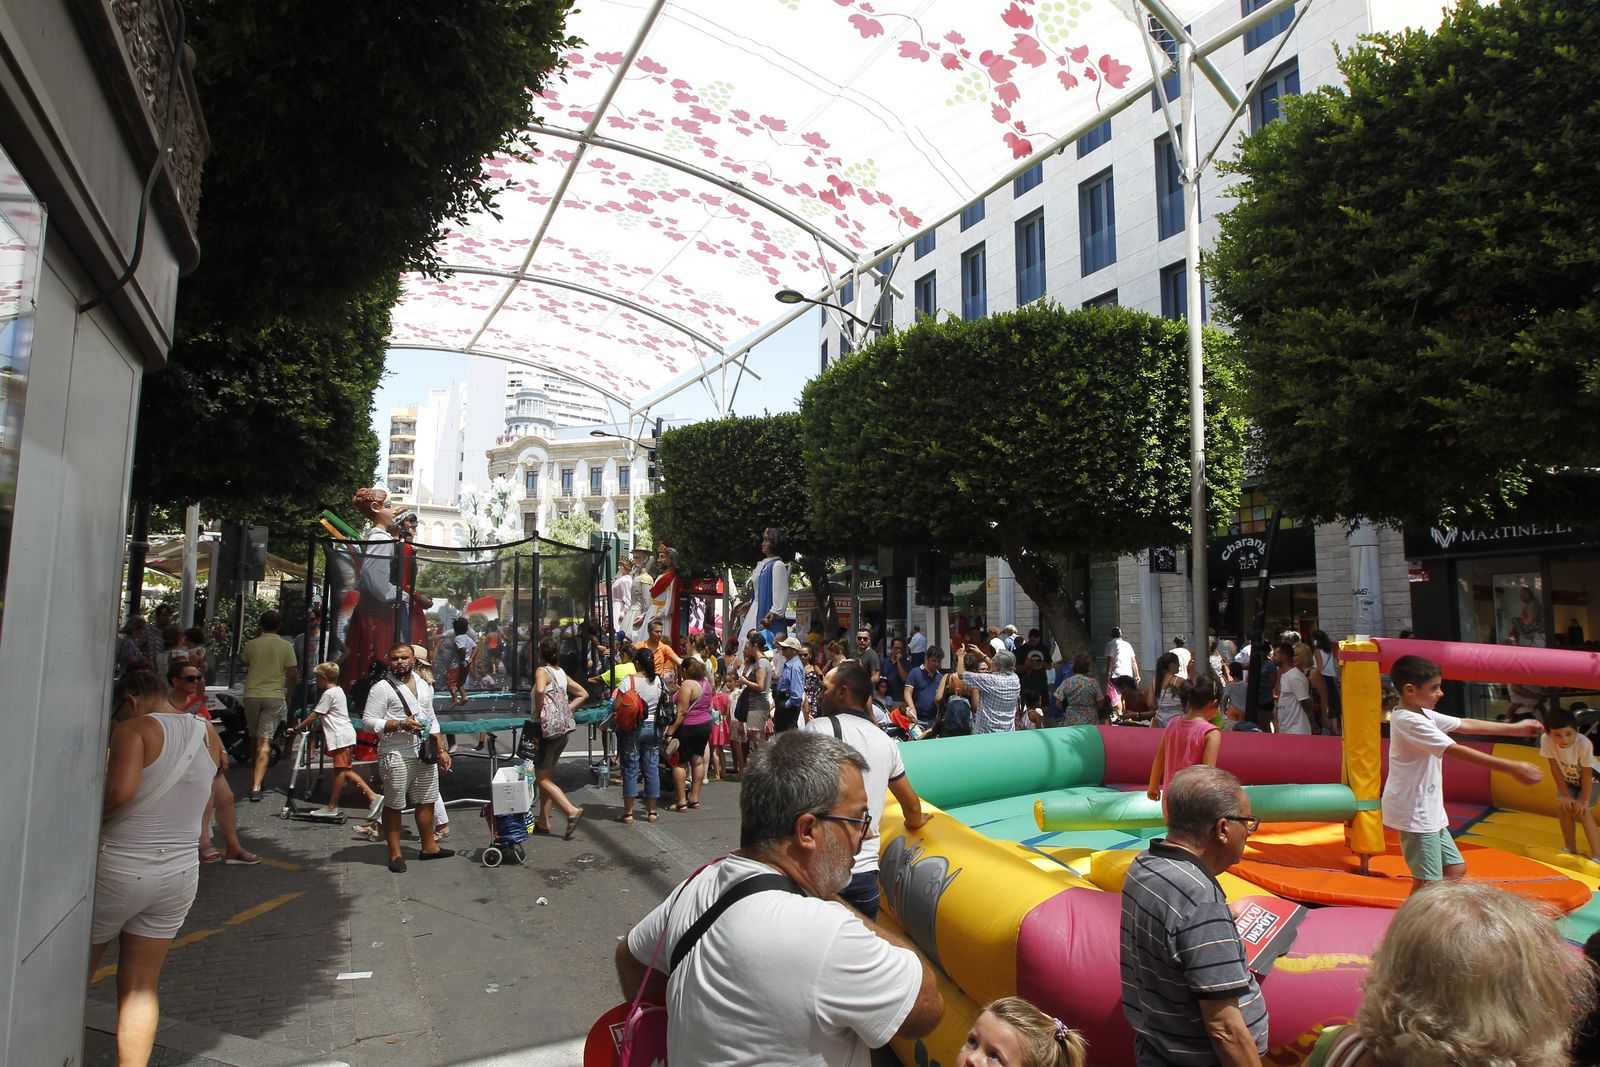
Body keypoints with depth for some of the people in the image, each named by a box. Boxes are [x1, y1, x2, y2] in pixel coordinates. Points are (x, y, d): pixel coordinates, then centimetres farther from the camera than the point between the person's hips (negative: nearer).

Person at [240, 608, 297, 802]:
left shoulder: (252, 644, 0)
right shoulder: (286, 646, -3)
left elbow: (242, 661, 20)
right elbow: (292, 674, -4)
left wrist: (255, 636, 20)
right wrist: (288, 694, 12)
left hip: (252, 695, 2)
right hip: (275, 696, -2)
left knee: (255, 738, 20)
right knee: (265, 742, -5)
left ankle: (256, 777, 35)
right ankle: (256, 786, -15)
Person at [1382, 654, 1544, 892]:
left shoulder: (1423, 715, 11)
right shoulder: (1410, 721, -21)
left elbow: (1466, 725, 19)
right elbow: (1458, 752, -25)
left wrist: (1515, 728, 18)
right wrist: (1512, 768, -24)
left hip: (1428, 810, 10)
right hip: (1414, 812, -10)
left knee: (1456, 869, 17)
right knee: (1428, 882, -6)